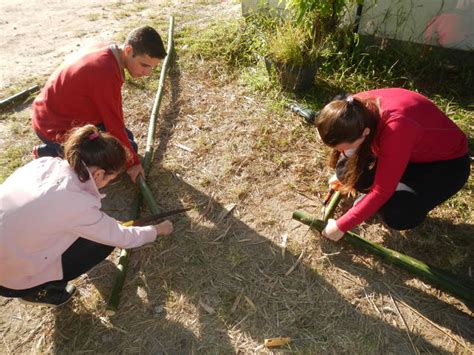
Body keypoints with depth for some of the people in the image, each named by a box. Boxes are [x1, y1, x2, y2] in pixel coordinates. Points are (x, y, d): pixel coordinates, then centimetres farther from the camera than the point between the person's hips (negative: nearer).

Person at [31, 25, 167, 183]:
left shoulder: (106, 53, -5)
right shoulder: (106, 72, -33)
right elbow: (114, 125, -25)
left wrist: (123, 135, 15)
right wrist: (132, 162, -14)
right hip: (56, 126, -9)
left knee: (126, 138, 15)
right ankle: (53, 152, -4)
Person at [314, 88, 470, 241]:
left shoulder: (395, 129, -42)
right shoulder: (358, 109, -22)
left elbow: (382, 191, -33)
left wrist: (341, 226, -27)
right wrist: (344, 175, 14)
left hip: (449, 162, -5)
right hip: (410, 151, 6)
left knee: (395, 213, -26)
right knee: (348, 170, -17)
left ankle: (415, 203, 7)